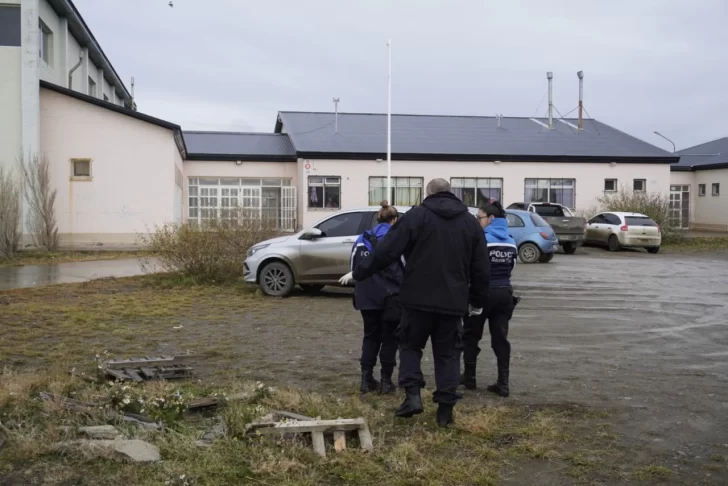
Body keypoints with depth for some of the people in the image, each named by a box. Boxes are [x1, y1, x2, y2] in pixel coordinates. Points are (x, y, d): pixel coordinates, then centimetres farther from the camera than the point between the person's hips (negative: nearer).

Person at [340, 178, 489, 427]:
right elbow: (480, 267, 11)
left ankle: (412, 395, 2)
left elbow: (386, 251, -8)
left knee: (410, 345, 15)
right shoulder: (471, 222, 10)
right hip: (453, 301, 3)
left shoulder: (415, 216, -2)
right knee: (448, 353, 11)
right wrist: (478, 300, 21)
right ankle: (446, 408, 9)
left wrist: (359, 273, 1)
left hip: (419, 298, -3)